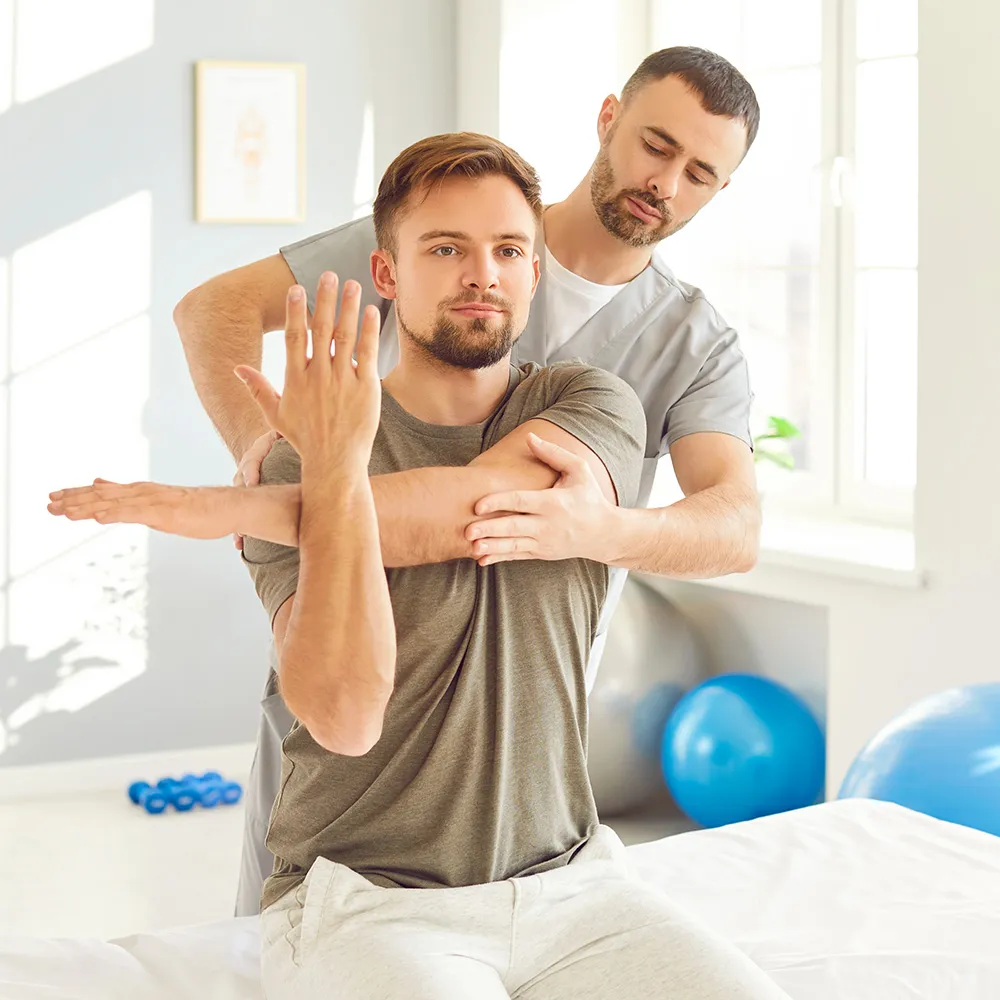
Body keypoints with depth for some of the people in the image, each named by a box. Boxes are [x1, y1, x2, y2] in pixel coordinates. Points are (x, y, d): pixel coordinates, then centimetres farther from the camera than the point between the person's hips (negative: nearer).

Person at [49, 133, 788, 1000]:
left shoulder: (594, 407, 4)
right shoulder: (315, 456, -4)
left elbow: (483, 500, -18)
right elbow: (345, 715, -17)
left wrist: (226, 507, -13)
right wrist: (335, 472, -23)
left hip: (570, 878, 3)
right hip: (367, 904, -3)